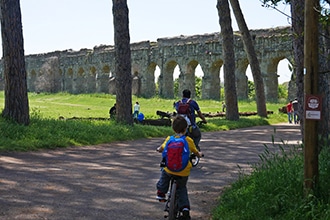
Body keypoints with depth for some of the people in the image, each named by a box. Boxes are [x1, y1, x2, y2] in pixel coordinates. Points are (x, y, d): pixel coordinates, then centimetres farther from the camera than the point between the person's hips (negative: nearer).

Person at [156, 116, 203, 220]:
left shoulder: (169, 139, -4)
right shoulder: (189, 140, -4)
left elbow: (161, 149, 11)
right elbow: (196, 152, 10)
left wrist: (159, 149, 35)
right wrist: (199, 154, 34)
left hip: (170, 169, 0)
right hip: (184, 172, 0)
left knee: (164, 173, 35)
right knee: (182, 189, 22)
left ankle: (161, 193, 31)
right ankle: (185, 208, 10)